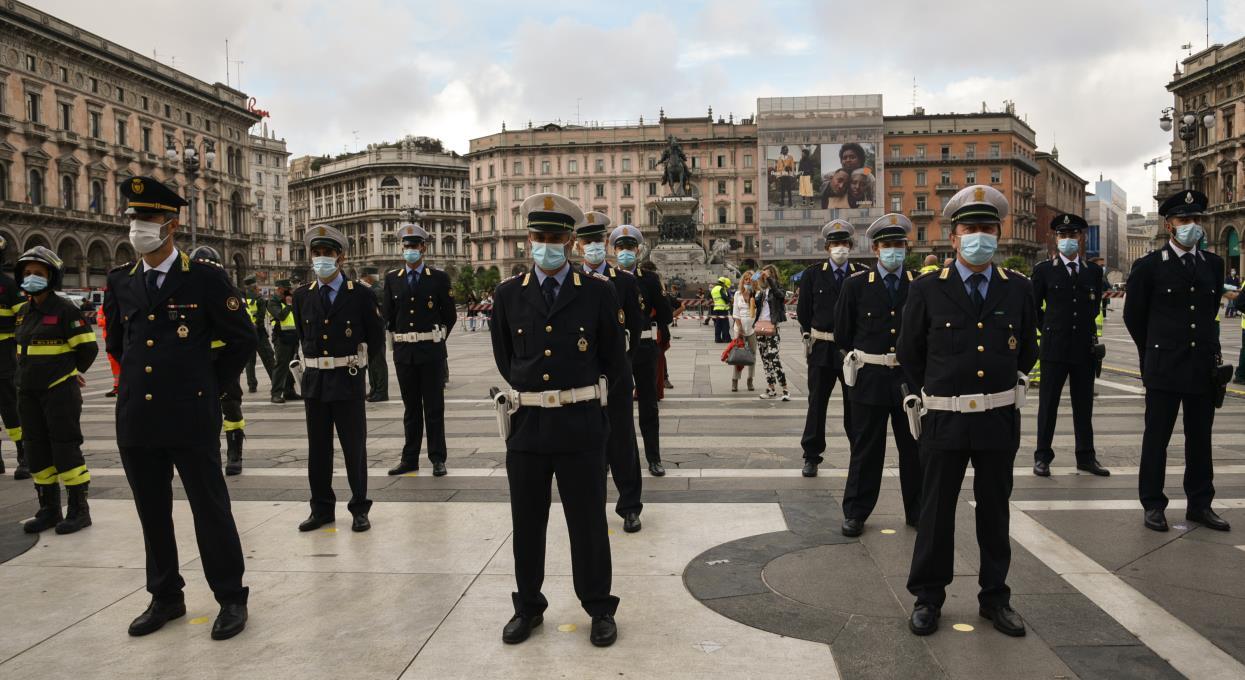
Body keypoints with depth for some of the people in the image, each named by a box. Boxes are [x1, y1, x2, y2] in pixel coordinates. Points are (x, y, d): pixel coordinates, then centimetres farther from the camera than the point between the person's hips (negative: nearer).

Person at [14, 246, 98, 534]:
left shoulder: (65, 310, -11)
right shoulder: (25, 311, 11)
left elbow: (88, 347, -11)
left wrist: (70, 372, 0)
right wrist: (28, 374, 15)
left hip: (60, 391, -8)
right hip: (29, 392, 8)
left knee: (66, 448, -4)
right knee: (38, 452, 11)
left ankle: (79, 510, 6)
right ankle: (49, 510, 21)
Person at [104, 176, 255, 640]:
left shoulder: (205, 278, -6)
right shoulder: (120, 282, 8)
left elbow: (242, 340, 0)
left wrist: (210, 387, 3)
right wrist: (134, 384, 17)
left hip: (190, 417, -5)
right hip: (136, 418, 5)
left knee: (210, 509, 2)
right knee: (152, 513, 14)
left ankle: (231, 598, 15)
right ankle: (165, 597, 29)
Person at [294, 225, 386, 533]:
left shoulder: (361, 294, -5)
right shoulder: (302, 295, 5)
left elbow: (377, 339, 3)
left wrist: (355, 364, 7)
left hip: (348, 381, -3)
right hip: (314, 381, 3)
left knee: (354, 447, 5)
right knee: (318, 449, 11)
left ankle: (359, 509, 18)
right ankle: (322, 508, 24)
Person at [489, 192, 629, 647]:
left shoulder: (597, 294, -2)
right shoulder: (508, 294, 4)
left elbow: (615, 359, 9)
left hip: (580, 426, -2)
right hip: (526, 425, 2)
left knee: (588, 523, 8)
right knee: (526, 524, 13)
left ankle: (600, 609, 24)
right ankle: (528, 607, 30)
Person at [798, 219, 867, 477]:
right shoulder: (812, 274, 3)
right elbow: (803, 310, 7)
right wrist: (808, 336, 4)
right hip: (821, 348, 0)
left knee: (855, 403, 8)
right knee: (817, 403, 7)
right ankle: (811, 456, 17)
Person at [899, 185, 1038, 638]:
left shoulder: (1018, 289, 1)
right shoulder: (926, 290, -5)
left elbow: (1027, 351, 17)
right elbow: (909, 353, 6)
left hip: (1000, 419, 2)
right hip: (944, 421, -2)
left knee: (995, 511, 14)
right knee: (936, 511, 8)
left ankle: (994, 597, 29)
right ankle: (928, 597, 22)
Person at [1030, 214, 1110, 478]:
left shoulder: (1094, 271, 10)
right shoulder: (1043, 270, 1)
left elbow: (1095, 306, 20)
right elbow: (1033, 308, 6)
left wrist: (1089, 332, 17)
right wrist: (1049, 331, 7)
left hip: (1085, 348, 3)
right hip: (1054, 348, -3)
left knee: (1084, 405, 9)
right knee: (1048, 404, 1)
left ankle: (1086, 457, 19)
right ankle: (1042, 457, 9)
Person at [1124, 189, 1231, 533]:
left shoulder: (1213, 264, 9)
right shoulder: (1149, 266, -4)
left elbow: (1211, 310, 21)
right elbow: (1133, 315, 4)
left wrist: (1211, 348, 18)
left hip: (1204, 366, 4)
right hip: (1164, 368, -4)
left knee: (1200, 439, 11)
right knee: (1156, 438, 4)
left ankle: (1199, 504, 22)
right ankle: (1153, 505, 13)